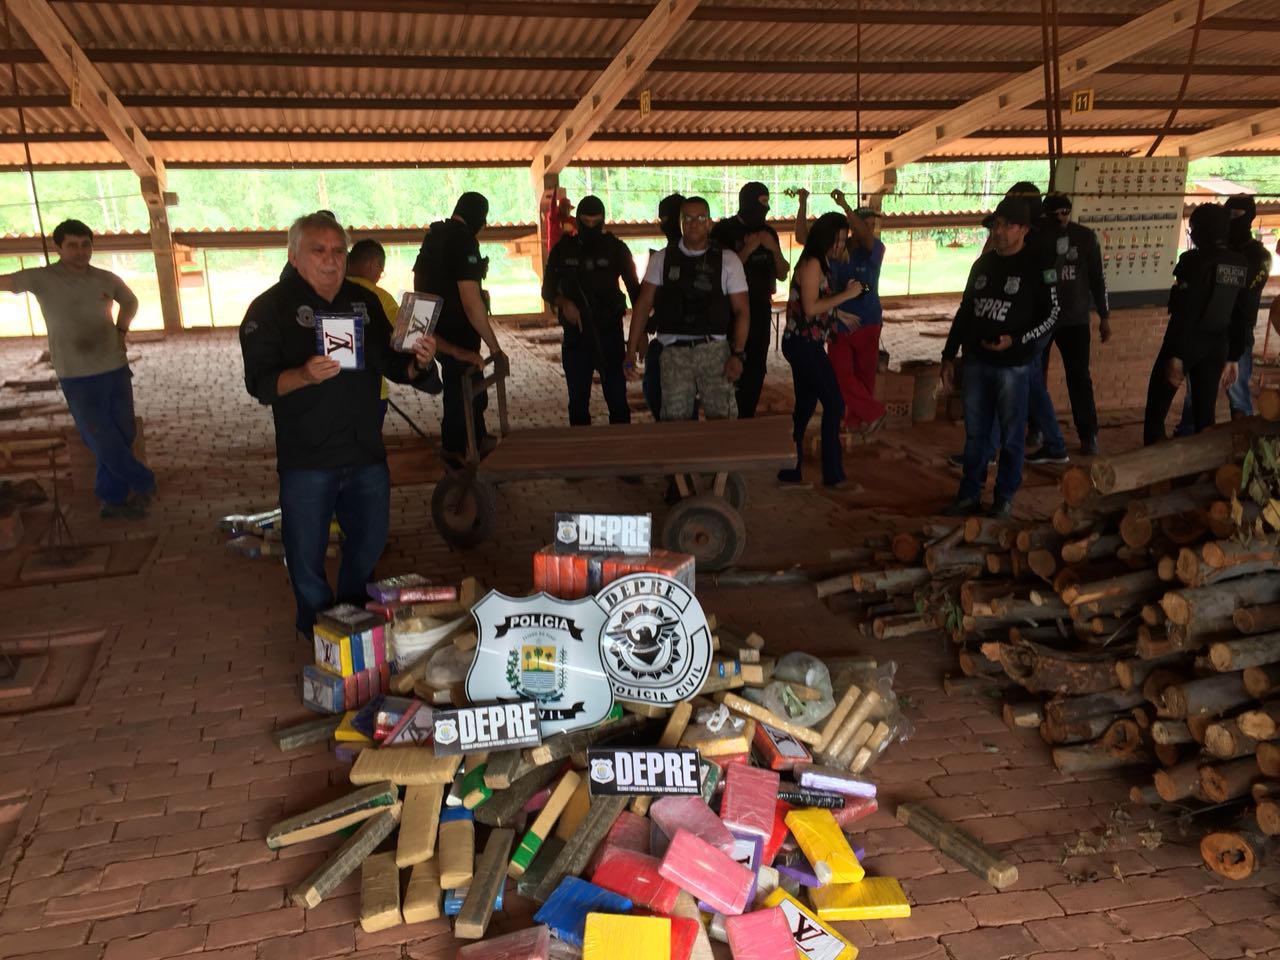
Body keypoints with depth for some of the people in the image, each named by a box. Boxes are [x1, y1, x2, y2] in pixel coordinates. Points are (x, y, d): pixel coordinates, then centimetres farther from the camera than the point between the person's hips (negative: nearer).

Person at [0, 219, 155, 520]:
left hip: (117, 370, 4)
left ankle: (114, 499, 25)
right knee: (104, 443, -3)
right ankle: (143, 483, 19)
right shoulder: (43, 279, -6)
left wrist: (120, 329, 9)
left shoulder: (107, 279, 4)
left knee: (123, 437, 9)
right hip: (78, 379, -4)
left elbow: (130, 301, 22)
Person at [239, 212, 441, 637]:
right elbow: (259, 383, -14)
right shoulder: (271, 308, -6)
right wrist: (304, 375, -34)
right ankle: (319, 633, 28)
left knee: (370, 539, 18)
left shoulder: (364, 302, 9)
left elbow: (391, 365, 14)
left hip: (366, 451, 5)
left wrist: (419, 363, -9)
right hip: (306, 458, -4)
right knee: (307, 557, 5)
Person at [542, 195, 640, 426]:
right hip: (575, 335, 2)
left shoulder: (616, 248, 1)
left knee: (617, 398, -2)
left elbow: (634, 288, 4)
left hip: (610, 332, -1)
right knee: (578, 400, 7)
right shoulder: (563, 249, 4)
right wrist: (564, 302, -16)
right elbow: (547, 289, 6)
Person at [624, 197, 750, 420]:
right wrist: (631, 352, 0)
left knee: (720, 417, -9)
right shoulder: (661, 259, 10)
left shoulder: (727, 261, 6)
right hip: (674, 351, 1)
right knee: (675, 420, 0)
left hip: (714, 349, -1)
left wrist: (737, 354, -9)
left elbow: (741, 311, 4)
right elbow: (643, 304, 7)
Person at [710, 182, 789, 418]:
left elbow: (782, 274, 9)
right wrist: (748, 249, -20)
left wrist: (774, 248, -7)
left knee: (756, 370, 6)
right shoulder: (724, 230, -6)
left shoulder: (768, 232, 11)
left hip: (761, 310, 5)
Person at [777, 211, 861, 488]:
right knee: (834, 404, -5)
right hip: (805, 344, -10)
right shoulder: (812, 263, -14)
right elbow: (810, 308, -20)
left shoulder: (819, 264, 15)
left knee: (805, 406, 13)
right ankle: (833, 474, 1)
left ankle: (789, 470, 20)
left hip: (805, 345, 10)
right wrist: (846, 294, -15)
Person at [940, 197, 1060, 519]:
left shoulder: (1036, 266, -6)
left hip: (1013, 364, -5)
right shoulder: (983, 263, 10)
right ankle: (969, 495, 20)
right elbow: (964, 311, 15)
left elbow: (1050, 315, -5)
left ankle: (1005, 498, 15)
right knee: (975, 432, 10)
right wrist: (949, 355, 13)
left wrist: (1016, 341, -18)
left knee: (1011, 434, 4)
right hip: (976, 361, 5)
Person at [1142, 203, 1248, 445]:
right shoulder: (1241, 265, 7)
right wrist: (1233, 357, 14)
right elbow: (1244, 316, 9)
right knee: (1205, 413, 11)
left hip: (1187, 343, -6)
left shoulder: (1194, 261, -13)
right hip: (1217, 346, 6)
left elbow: (1184, 312, -19)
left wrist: (1175, 354, -18)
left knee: (1156, 407, 3)